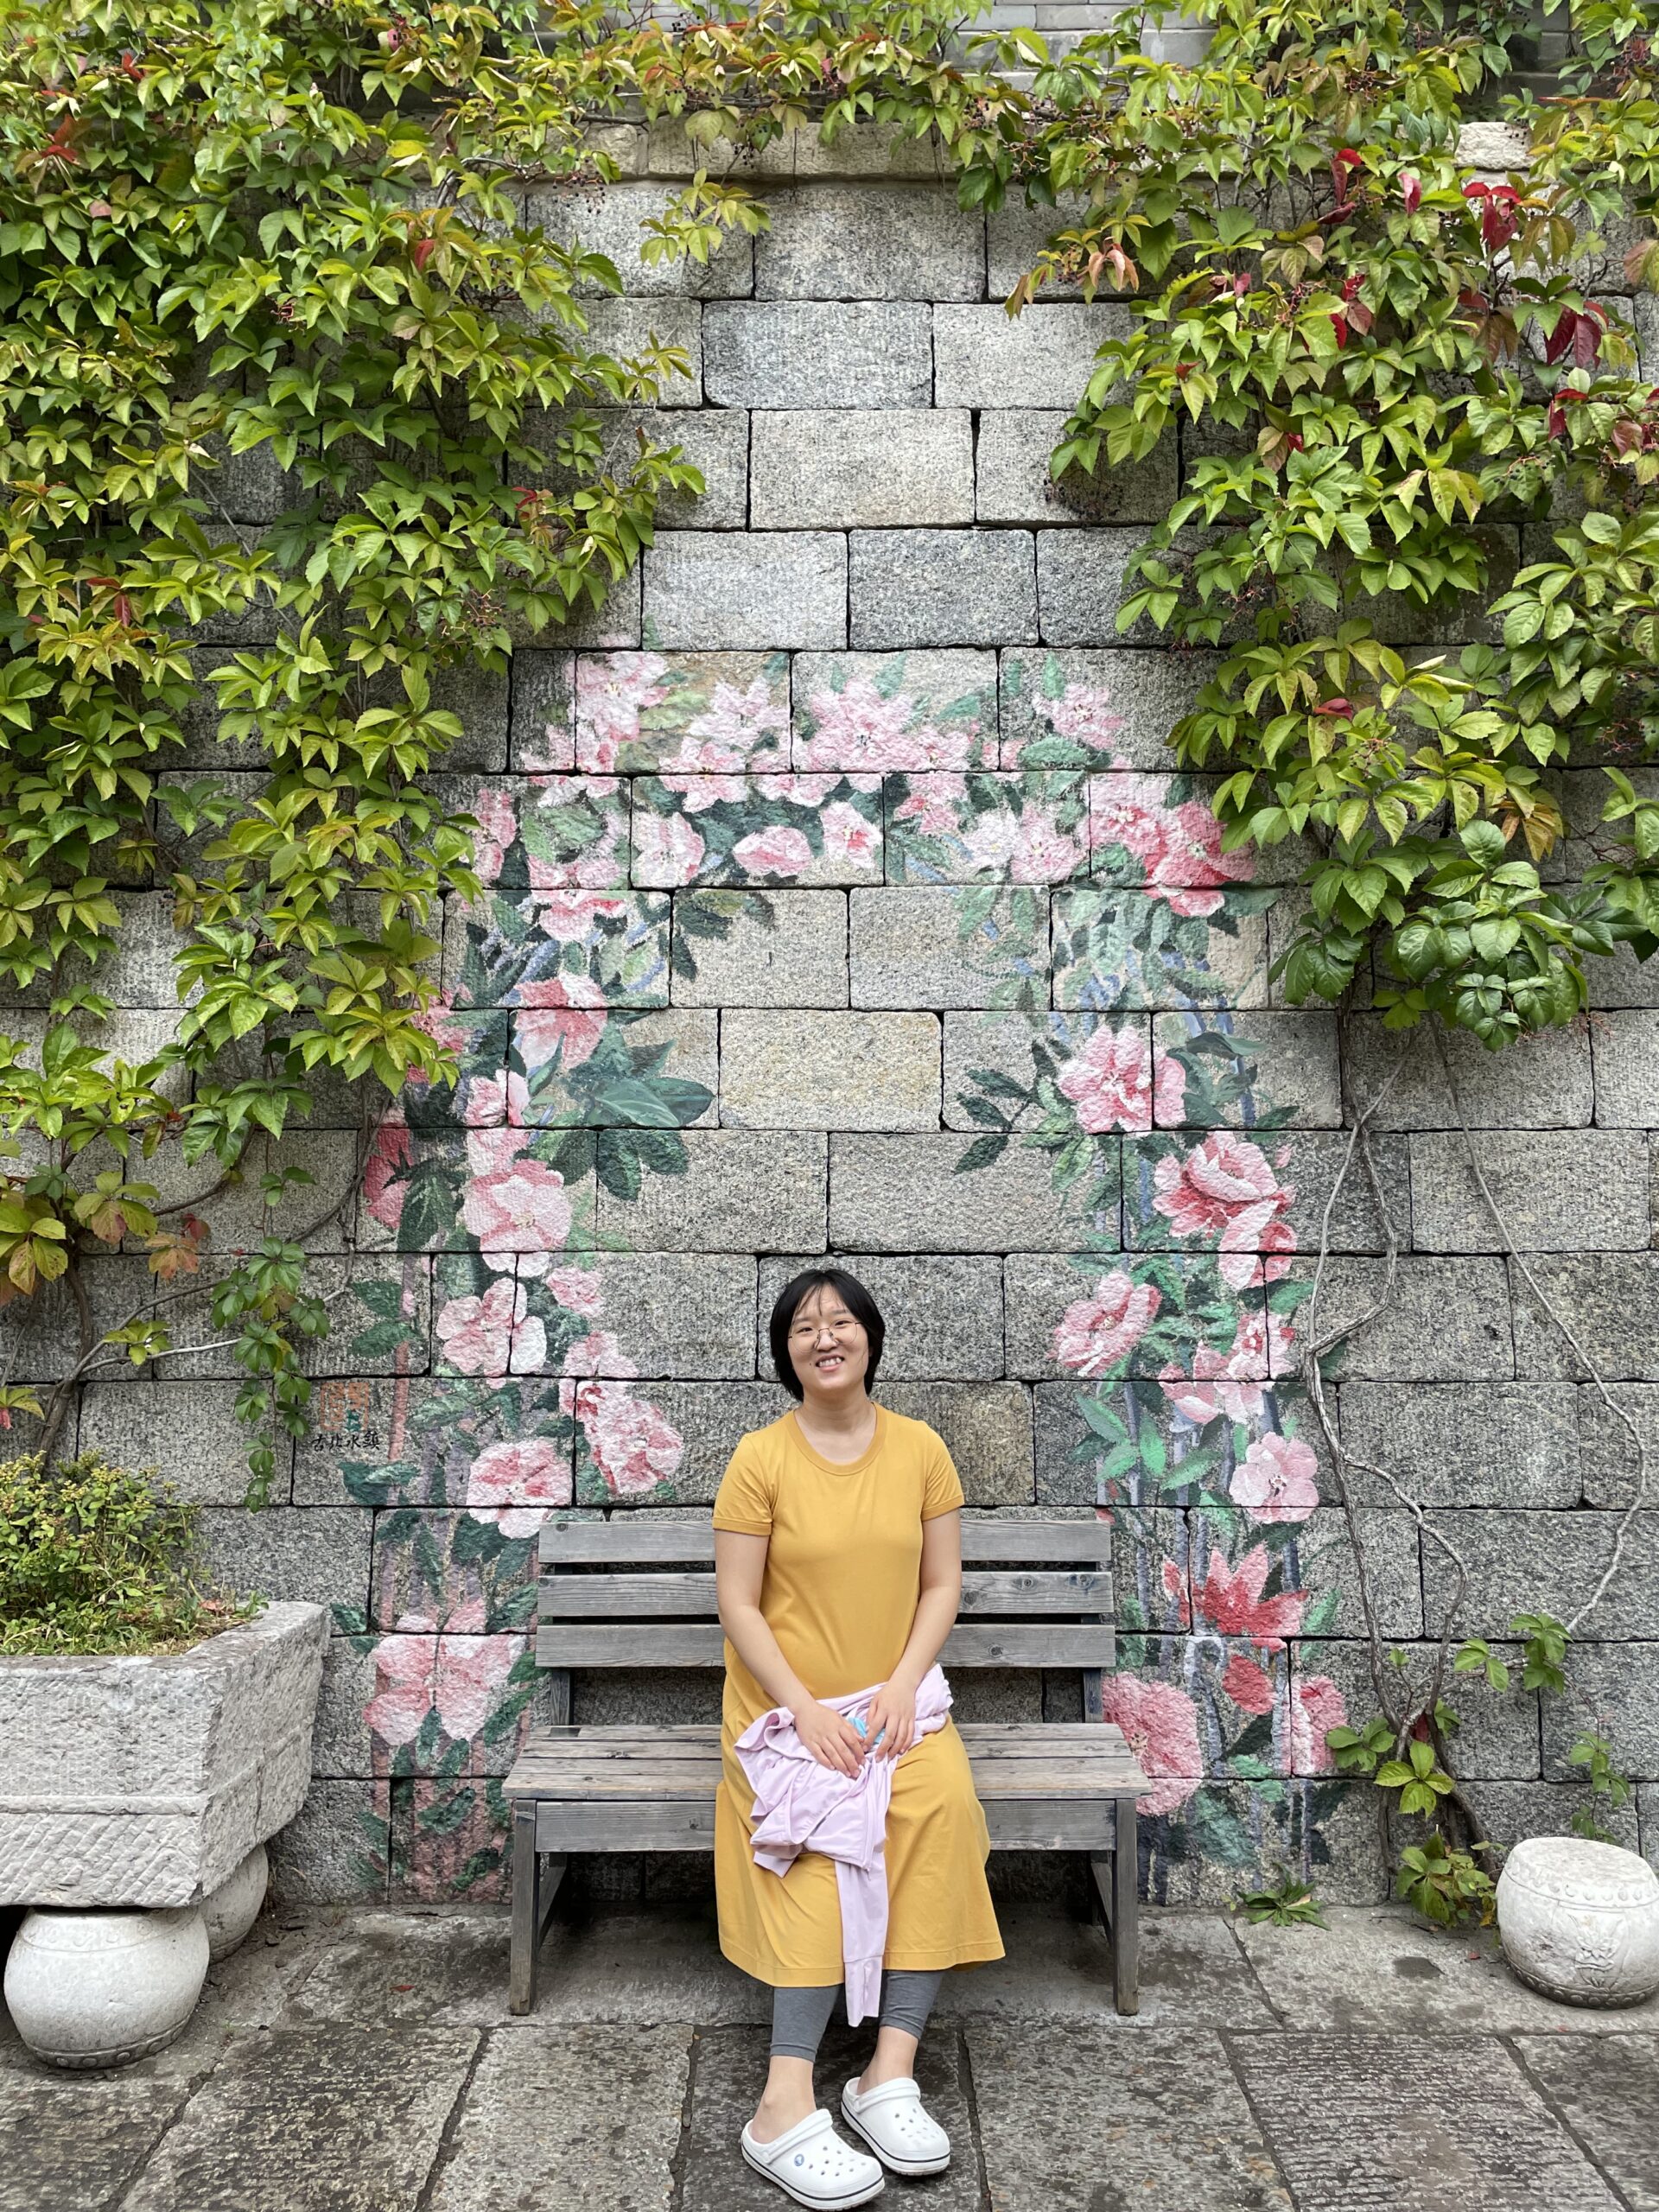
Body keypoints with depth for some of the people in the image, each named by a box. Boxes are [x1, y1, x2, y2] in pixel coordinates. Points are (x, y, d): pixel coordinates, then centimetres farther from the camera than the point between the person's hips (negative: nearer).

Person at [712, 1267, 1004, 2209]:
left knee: (945, 1802, -27)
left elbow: (942, 1586, 4)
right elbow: (739, 1607, -7)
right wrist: (807, 1711, -16)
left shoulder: (921, 1448, 2)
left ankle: (890, 2073, -22)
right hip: (785, 1706, -2)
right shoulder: (760, 1459, -7)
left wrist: (901, 1686, -11)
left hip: (894, 1700, 2)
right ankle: (789, 2106, -25)